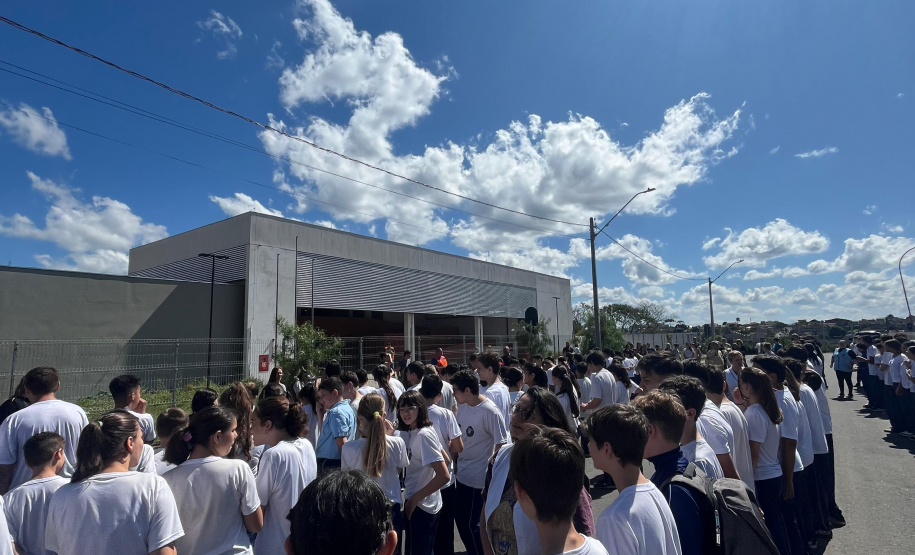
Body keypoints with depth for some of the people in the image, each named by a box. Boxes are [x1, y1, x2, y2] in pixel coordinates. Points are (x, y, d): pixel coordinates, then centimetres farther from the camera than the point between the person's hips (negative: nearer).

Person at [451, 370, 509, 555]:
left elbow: (501, 444, -19)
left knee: (471, 524, 5)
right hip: (462, 474, 8)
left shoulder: (489, 411, -23)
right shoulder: (462, 407, 0)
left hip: (478, 477, -8)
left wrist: (489, 469, -17)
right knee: (460, 519, 19)